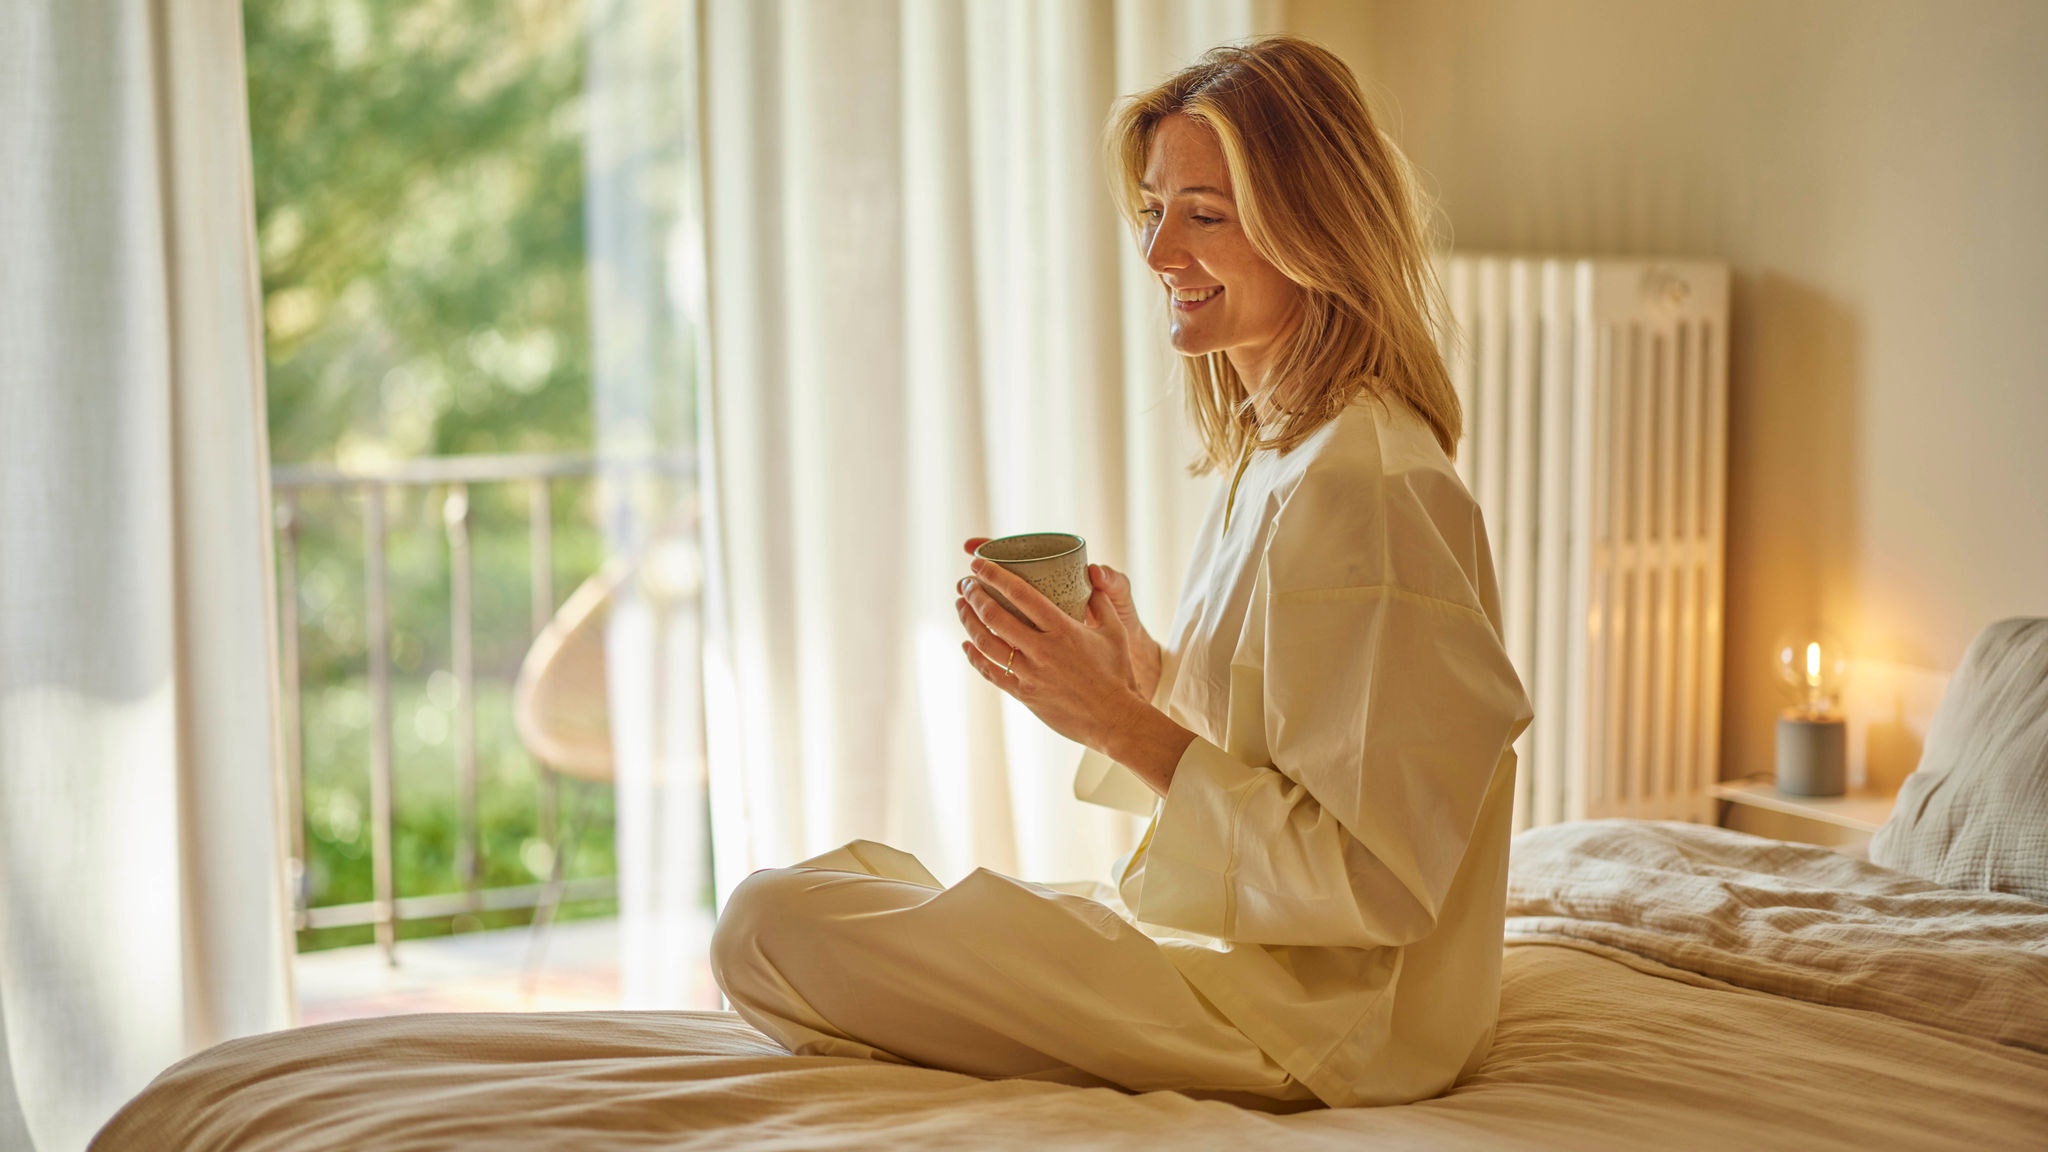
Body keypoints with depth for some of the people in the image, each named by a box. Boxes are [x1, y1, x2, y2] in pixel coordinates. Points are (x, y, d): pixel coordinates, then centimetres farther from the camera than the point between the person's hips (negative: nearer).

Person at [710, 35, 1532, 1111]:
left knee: (769, 923, -15)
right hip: (1223, 931, 10)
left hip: (1311, 1017, -10)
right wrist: (1138, 664, -2)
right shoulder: (1270, 448, 8)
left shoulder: (1363, 491, -23)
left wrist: (1122, 724, -24)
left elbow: (1375, 880, -24)